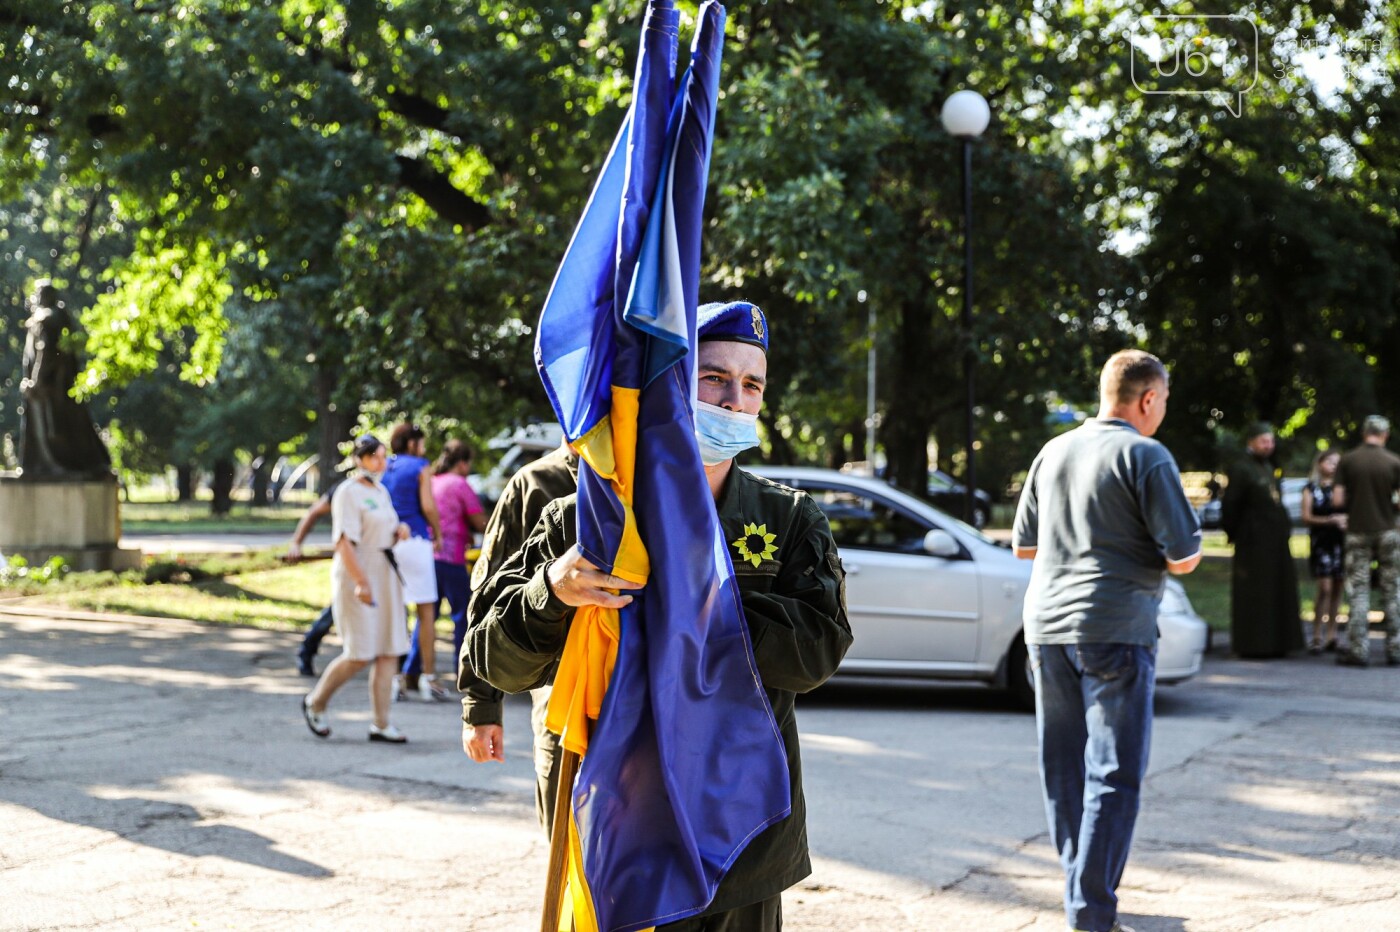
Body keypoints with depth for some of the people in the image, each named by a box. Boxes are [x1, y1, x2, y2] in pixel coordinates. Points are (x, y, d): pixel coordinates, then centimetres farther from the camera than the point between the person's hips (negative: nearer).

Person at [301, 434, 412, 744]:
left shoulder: (381, 492, 15)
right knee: (360, 654, -8)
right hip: (356, 578, -8)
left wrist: (400, 530, 4)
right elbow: (344, 542, -19)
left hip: (385, 577, 8)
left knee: (389, 652, 3)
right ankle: (315, 703, 14)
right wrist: (361, 583, -27)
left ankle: (381, 724, 6)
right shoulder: (349, 493, -11)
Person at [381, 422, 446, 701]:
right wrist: (438, 533, 2)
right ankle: (427, 678, 0)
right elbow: (428, 506, -11)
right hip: (413, 541, -5)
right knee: (426, 611, 2)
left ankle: (394, 678, 7)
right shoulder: (420, 467, -1)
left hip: (385, 542, 5)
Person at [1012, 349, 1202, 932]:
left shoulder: (1054, 452, 12)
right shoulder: (1146, 457, -8)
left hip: (1046, 626, 7)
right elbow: (1184, 557, -10)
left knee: (1063, 769, 13)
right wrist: (1161, 554, 10)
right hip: (1114, 632, -6)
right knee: (1114, 775, -2)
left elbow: (1022, 546, 19)